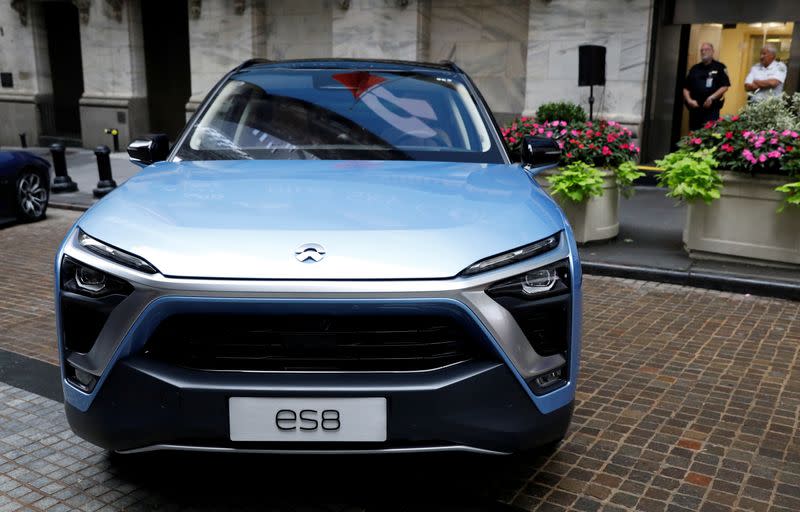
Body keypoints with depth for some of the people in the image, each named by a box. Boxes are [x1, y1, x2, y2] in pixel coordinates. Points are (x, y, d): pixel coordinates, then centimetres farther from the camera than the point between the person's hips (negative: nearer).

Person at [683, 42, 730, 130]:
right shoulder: (695, 68, 15)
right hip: (695, 108, 4)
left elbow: (725, 86, -3)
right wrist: (689, 100, -4)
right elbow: (686, 88, 13)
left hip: (711, 109, -4)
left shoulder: (720, 67, 3)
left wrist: (711, 98, -14)